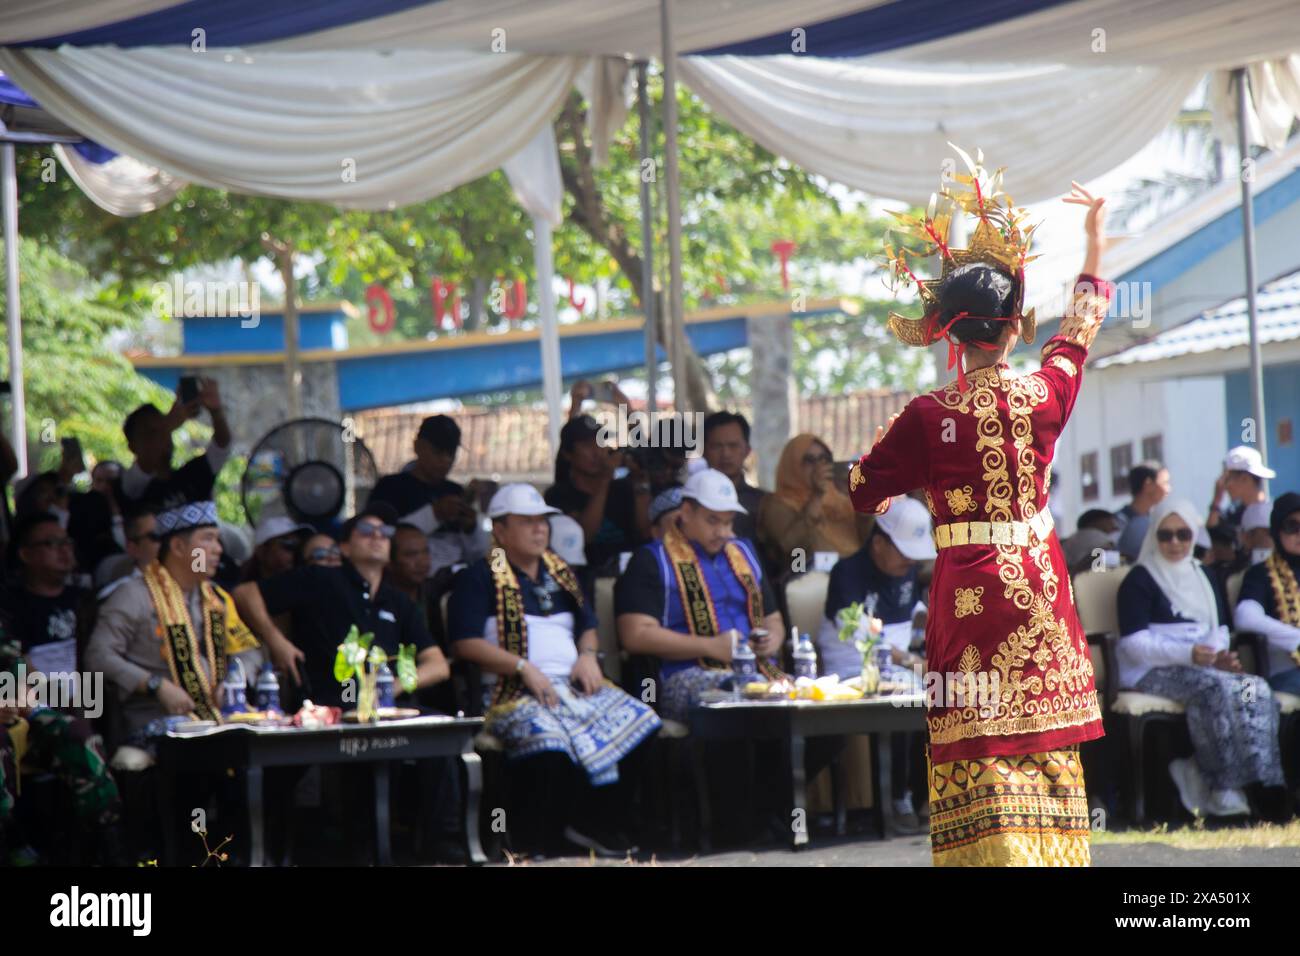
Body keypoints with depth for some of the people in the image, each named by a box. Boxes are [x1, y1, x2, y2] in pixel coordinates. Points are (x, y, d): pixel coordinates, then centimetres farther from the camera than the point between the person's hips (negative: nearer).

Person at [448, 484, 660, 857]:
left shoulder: (559, 573, 25)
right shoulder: (479, 578, 5)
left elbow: (587, 625, 31)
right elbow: (466, 644, -6)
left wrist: (588, 655, 7)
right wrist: (524, 667, -15)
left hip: (575, 685, 7)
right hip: (516, 693, -7)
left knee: (639, 724, -20)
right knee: (548, 744, -40)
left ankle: (598, 822, -12)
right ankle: (547, 842, -27)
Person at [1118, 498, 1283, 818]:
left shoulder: (1204, 578, 23)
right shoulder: (1139, 580, 2)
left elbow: (1220, 629, 21)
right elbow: (1134, 642, -8)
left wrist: (1220, 654, -5)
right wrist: (1188, 654, -22)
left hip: (1201, 667, 6)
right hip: (1152, 672, -6)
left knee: (1256, 690, -25)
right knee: (1216, 687, -35)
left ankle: (1262, 785, -31)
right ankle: (1222, 790, -34)